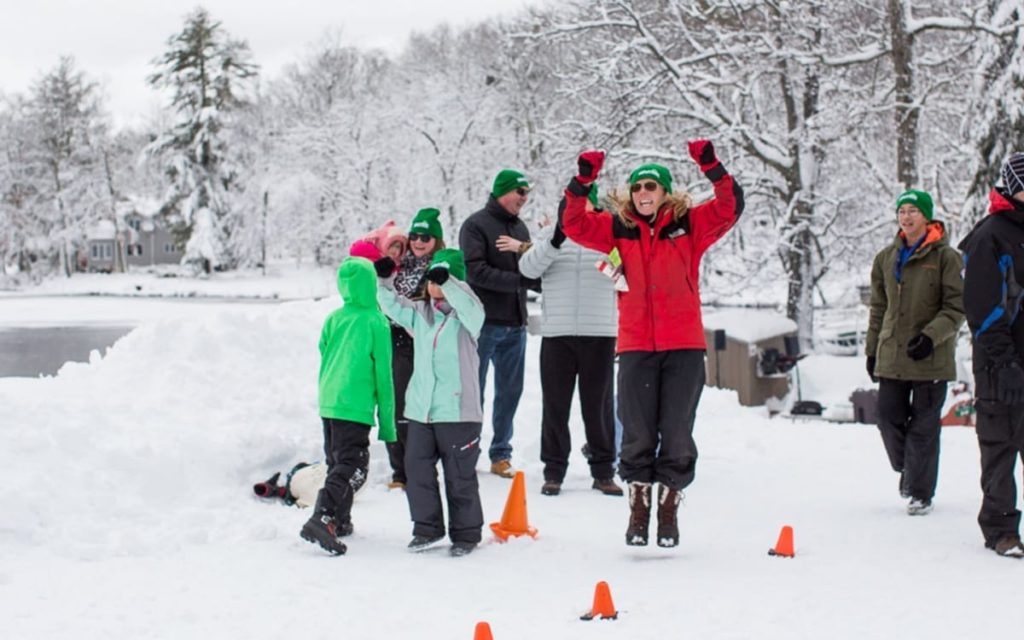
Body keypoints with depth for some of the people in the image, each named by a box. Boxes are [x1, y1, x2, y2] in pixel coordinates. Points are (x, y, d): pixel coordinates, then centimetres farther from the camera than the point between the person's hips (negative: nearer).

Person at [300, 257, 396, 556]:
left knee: (336, 462, 19)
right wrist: (386, 420, 2)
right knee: (351, 468, -8)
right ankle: (321, 519, -23)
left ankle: (340, 521, 26)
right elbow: (383, 373, -4)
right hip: (355, 407, -6)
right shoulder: (377, 322, -6)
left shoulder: (333, 319, 8)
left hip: (328, 403, 7)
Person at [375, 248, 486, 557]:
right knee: (417, 469, 8)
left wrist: (447, 282, -40)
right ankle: (428, 528, 22)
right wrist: (385, 281, -5)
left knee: (460, 476, 3)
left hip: (458, 410, -6)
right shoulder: (420, 312, 11)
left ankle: (466, 533, 15)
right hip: (420, 410, 6)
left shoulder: (466, 314, -7)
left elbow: (470, 307, -27)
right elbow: (394, 306, 13)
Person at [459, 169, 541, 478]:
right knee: (474, 390, 1)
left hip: (515, 324, 6)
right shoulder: (476, 225, -6)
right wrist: (519, 280, -20)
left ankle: (501, 453, 18)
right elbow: (475, 271, -17)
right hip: (484, 323, -6)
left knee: (510, 390, 9)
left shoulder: (520, 227, 15)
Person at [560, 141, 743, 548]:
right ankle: (638, 507, 19)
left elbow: (730, 208, -7)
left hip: (684, 347, -1)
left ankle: (669, 509, 18)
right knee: (637, 434, 6)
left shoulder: (689, 226, 3)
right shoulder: (618, 230, 6)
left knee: (677, 434, 5)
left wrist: (711, 167, -20)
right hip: (636, 348, 1)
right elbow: (573, 224, -1)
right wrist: (582, 182, -15)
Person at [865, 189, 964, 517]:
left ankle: (920, 492, 12)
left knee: (923, 424, 0)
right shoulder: (887, 258, 10)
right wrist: (872, 349, 15)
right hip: (892, 355, 4)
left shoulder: (945, 256, -5)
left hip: (931, 357, -4)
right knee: (889, 416, 3)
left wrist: (931, 335, -19)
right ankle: (907, 468, 31)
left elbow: (956, 307, -6)